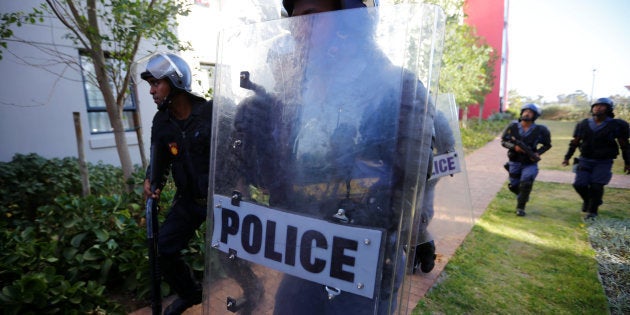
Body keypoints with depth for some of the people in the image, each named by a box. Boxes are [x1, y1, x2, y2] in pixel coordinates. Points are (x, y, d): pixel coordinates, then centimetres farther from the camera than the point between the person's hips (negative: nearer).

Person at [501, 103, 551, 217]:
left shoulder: (540, 130, -11)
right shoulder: (513, 126, -11)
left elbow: (547, 145, 3)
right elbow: (503, 141, -4)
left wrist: (538, 153, -14)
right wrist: (514, 147, -21)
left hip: (530, 163, -2)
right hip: (515, 162, 2)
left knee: (526, 184, -18)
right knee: (513, 186, 12)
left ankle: (520, 207, 3)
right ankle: (523, 197, 45)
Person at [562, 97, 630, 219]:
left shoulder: (616, 125, -3)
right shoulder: (583, 125, 3)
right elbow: (574, 142, 11)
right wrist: (567, 157, 9)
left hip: (603, 162, -2)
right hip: (585, 160, 2)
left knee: (596, 186, -11)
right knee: (579, 184, -6)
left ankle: (592, 211, 7)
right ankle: (587, 200, 26)